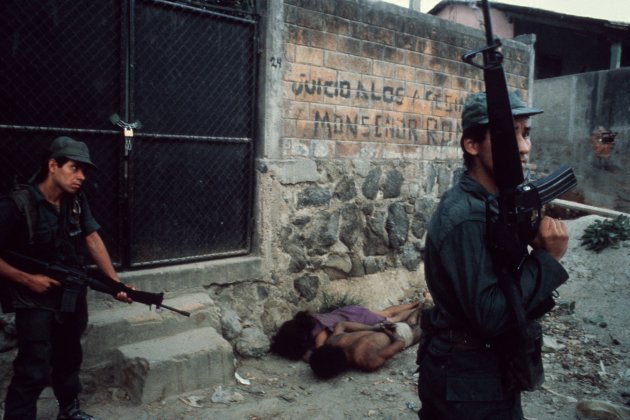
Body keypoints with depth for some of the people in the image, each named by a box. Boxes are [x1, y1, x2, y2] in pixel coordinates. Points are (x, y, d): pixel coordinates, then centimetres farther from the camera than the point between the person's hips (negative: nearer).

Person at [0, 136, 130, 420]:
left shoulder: (77, 201, -2)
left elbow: (93, 239, -5)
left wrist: (116, 282, -13)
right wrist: (28, 279, -21)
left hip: (73, 295, 6)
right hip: (35, 301, -6)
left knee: (69, 359, 21)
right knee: (34, 372, -7)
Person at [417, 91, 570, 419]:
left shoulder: (494, 203, 3)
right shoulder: (466, 218, -26)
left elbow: (506, 278, 6)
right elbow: (490, 315, -30)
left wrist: (539, 248, -10)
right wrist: (548, 258, -24)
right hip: (468, 383, -8)